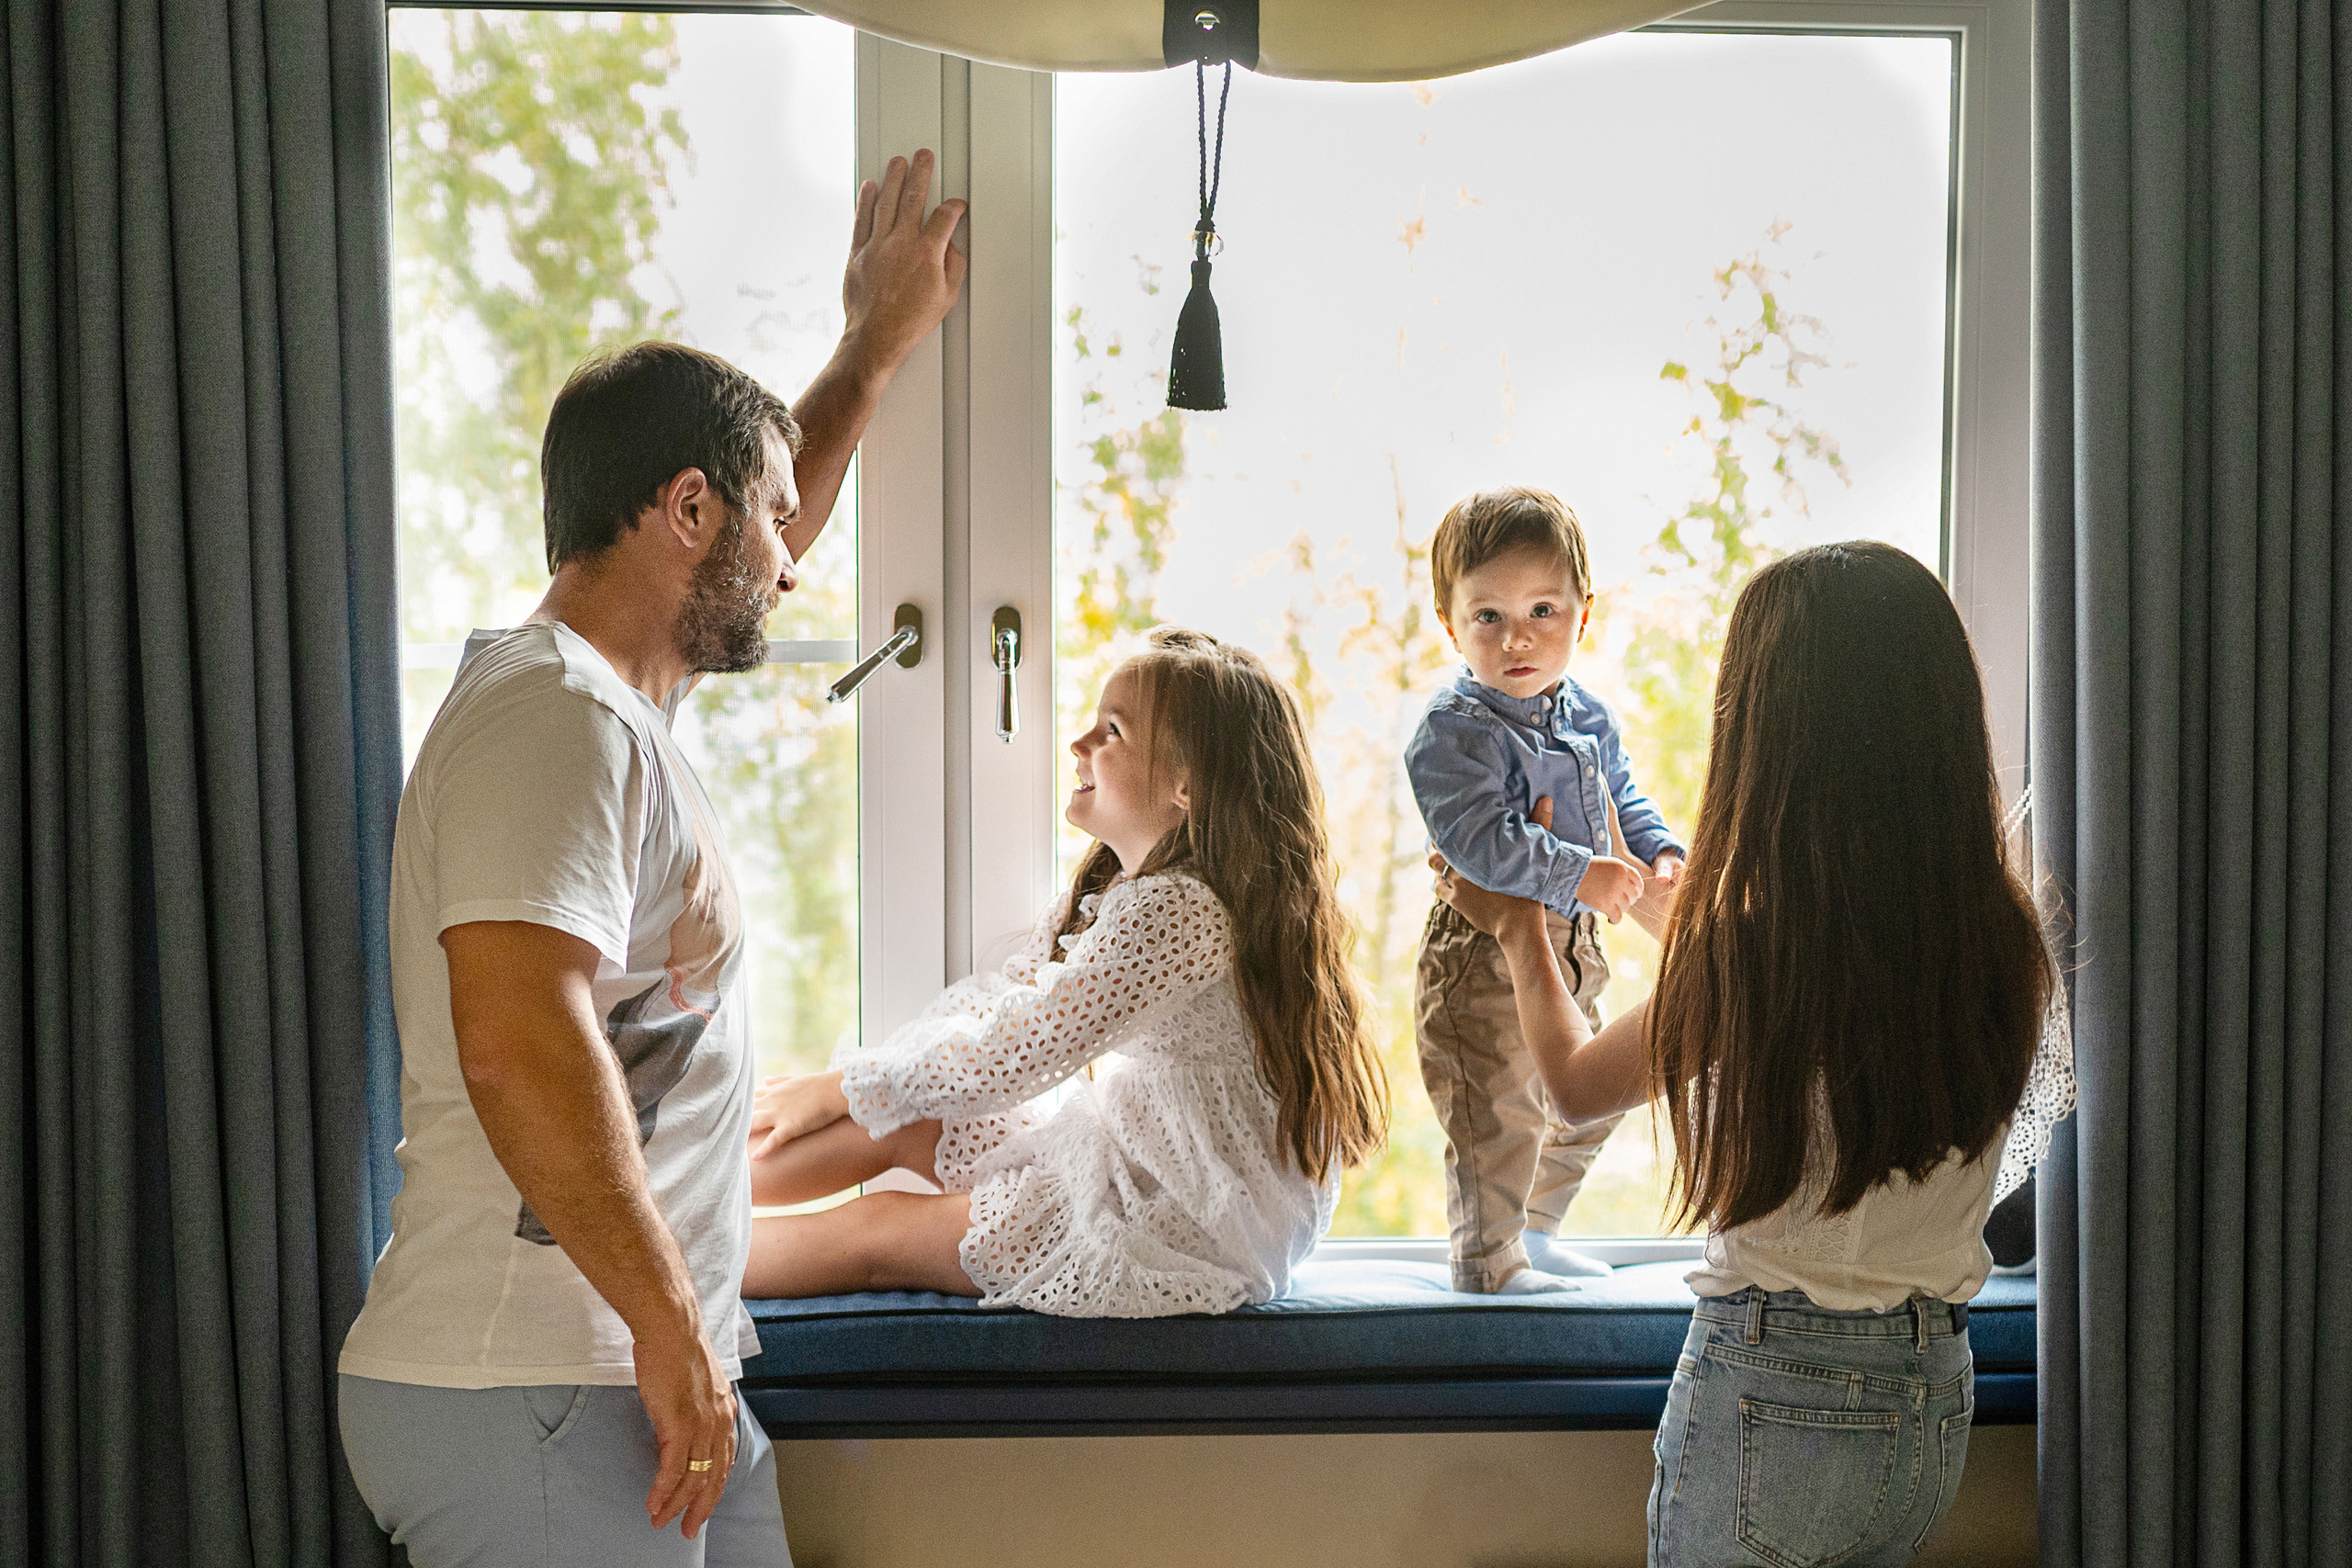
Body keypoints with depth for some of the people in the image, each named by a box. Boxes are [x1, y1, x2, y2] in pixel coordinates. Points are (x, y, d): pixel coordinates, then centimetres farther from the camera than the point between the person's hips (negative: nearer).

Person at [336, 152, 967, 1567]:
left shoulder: (605, 698, 16)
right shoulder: (556, 718, -16)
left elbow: (755, 556, 36)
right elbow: (520, 1040, -29)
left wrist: (880, 345, 42)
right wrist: (671, 1322, -25)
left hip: (639, 1381, 10)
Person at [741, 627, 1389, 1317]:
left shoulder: (1170, 913, -25)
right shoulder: (1109, 893, 9)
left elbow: (1003, 1063, -22)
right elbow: (986, 1003, 14)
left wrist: (840, 1088, -9)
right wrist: (840, 1087, 3)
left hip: (1191, 1239, -9)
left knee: (874, 1231, -4)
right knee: (889, 1118, 7)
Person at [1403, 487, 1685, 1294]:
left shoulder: (1591, 719, 6)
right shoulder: (1453, 730, -19)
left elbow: (1623, 799, 21)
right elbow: (1478, 840, -28)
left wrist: (1660, 854, 3)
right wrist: (1581, 876, -28)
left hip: (1572, 946, 8)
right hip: (1485, 948, -8)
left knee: (1585, 1102, 21)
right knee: (1499, 1113, -6)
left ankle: (1533, 1234, 39)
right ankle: (1484, 1260, 12)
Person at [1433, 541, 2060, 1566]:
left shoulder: (1746, 943, -19)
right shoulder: (2005, 941, -5)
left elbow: (1577, 1084, 0)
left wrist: (1518, 930, 19)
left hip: (1772, 1394, -5)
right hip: (1935, 1403, 5)